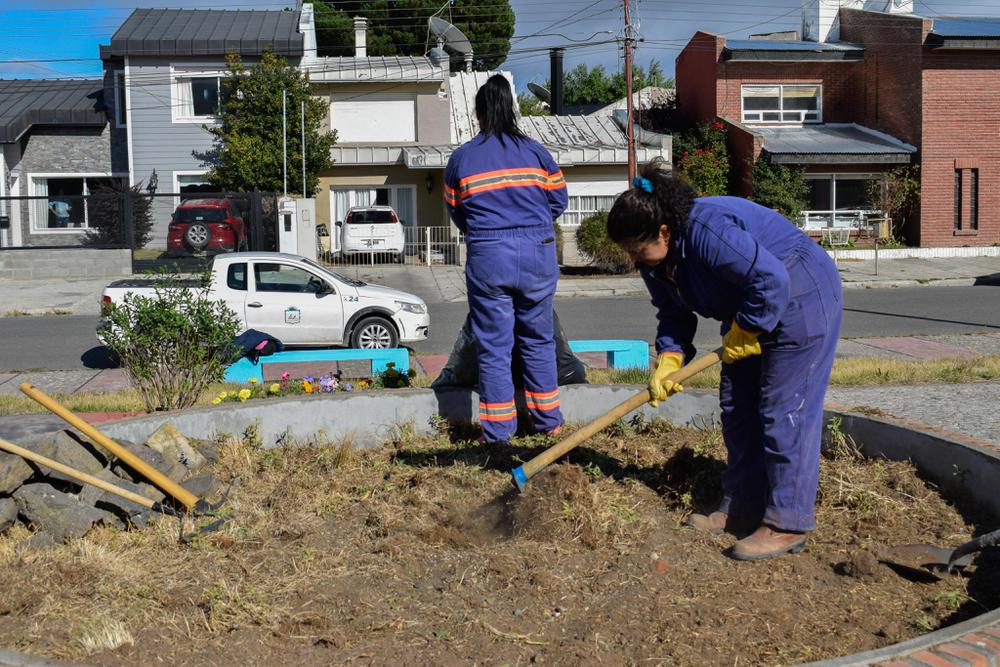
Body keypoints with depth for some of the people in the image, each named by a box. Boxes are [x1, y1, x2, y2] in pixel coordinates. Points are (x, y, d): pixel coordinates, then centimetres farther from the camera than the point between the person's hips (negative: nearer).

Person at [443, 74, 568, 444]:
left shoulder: (460, 158, 1)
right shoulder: (536, 151, 2)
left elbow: (455, 213, 11)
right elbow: (559, 200, 8)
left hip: (487, 260, -1)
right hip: (537, 257, 1)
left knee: (493, 347, 6)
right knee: (538, 340, 15)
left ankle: (498, 432, 10)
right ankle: (548, 420, 25)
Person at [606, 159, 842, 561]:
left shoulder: (709, 231, -32)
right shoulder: (657, 258, -2)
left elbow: (772, 280, -33)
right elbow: (674, 314, 7)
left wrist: (741, 334, -22)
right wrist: (668, 359, -9)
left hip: (800, 301, -10)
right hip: (750, 312, 10)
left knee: (783, 411, -11)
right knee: (736, 408, 10)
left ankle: (787, 524, -5)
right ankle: (741, 509, 19)